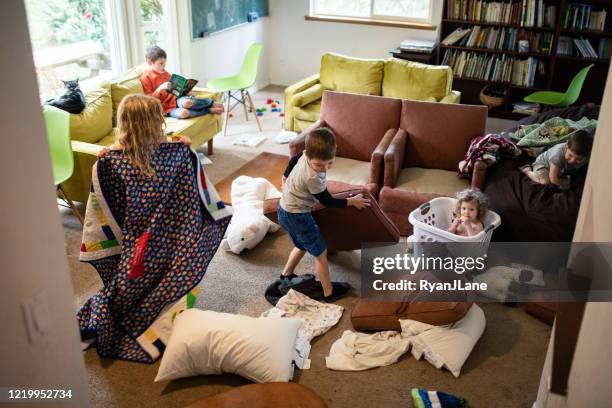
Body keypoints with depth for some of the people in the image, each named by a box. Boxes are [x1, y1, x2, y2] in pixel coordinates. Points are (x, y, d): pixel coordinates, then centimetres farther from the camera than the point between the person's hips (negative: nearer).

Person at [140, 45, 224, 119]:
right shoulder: (146, 77, -5)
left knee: (186, 102, -34)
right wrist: (160, 88, -24)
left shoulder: (164, 73, 17)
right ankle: (209, 110, -26)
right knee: (183, 113, -37)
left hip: (176, 99, 5)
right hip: (167, 107, -5)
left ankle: (213, 104, -22)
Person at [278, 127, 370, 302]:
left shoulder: (308, 156, -9)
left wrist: (286, 177, 32)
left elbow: (293, 160, 14)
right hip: (297, 216, -9)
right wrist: (352, 201, -8)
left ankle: (286, 275, 44)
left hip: (286, 211, 9)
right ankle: (329, 292, 17)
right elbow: (328, 202, -19)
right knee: (320, 252, 5)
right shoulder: (313, 178, -33)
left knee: (302, 246, 29)